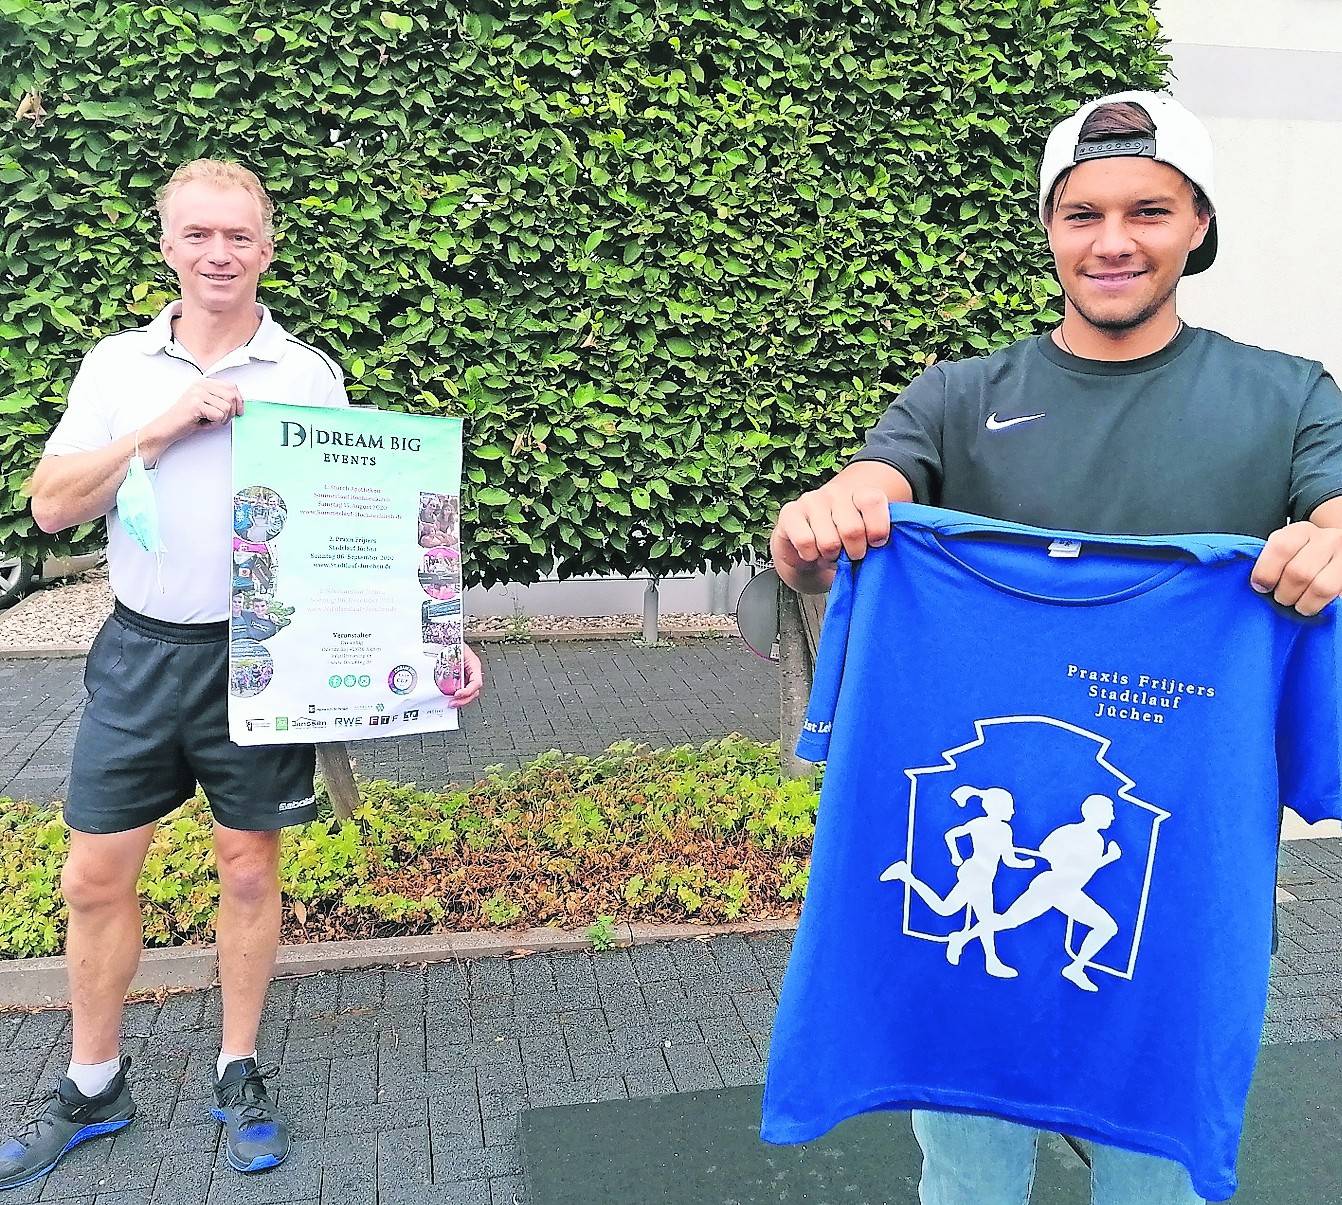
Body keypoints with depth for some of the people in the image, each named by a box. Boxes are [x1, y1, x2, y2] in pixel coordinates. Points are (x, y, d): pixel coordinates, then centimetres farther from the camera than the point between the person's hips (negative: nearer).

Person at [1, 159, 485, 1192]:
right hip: (141, 653, 3)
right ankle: (93, 1086, 31)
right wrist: (161, 427, -12)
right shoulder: (118, 365, 5)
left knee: (249, 870, 9)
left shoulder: (309, 375, -1)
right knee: (95, 879, 9)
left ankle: (240, 1073, 29)